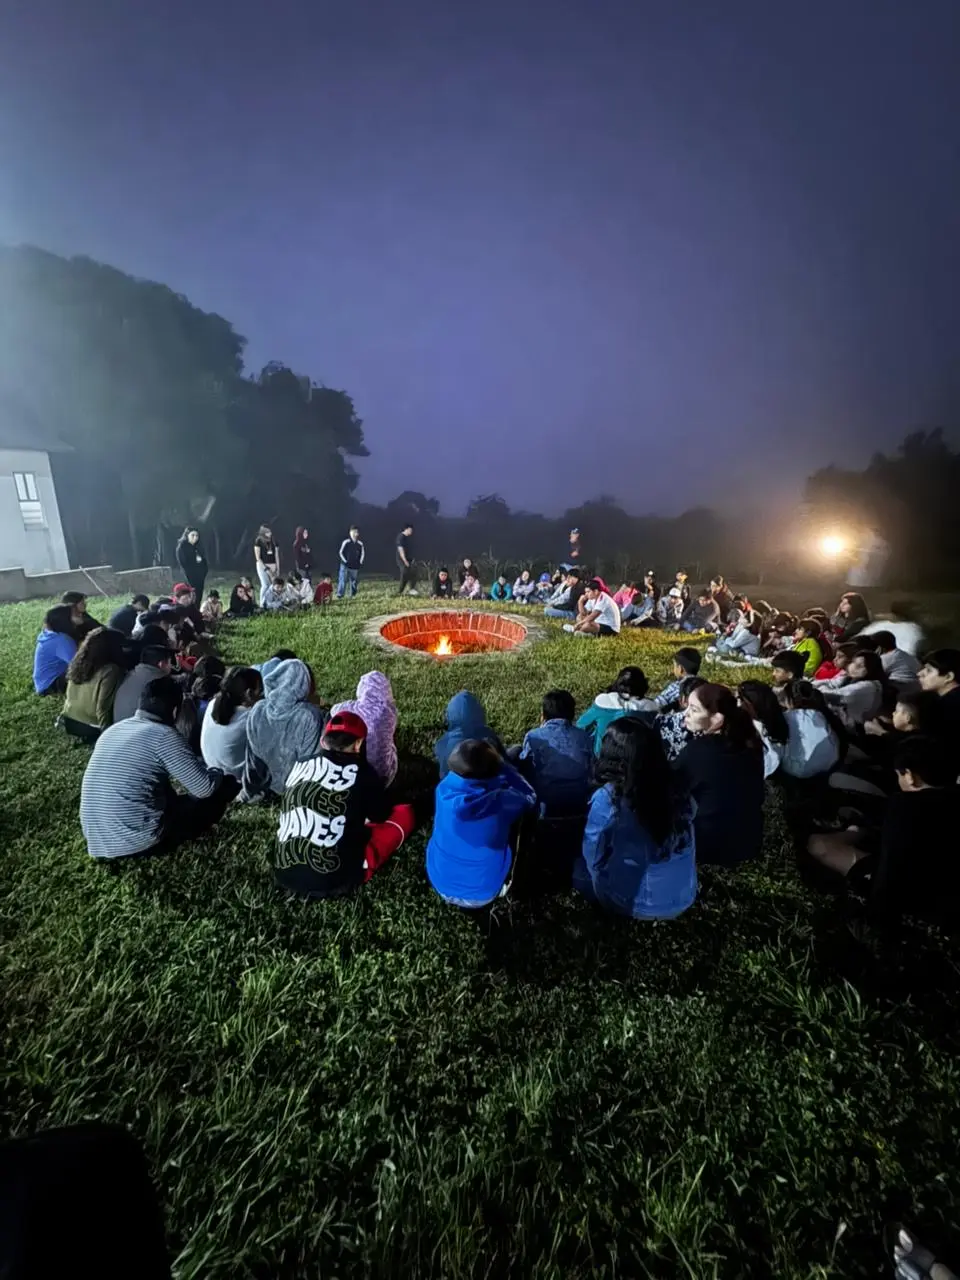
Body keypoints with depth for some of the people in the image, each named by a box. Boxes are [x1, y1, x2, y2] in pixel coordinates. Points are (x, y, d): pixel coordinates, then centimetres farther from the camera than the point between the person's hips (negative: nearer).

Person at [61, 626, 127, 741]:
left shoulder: (80, 662, -2)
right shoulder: (110, 671, -25)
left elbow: (70, 696, 12)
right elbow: (102, 709, -22)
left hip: (69, 720, 8)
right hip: (91, 728, -8)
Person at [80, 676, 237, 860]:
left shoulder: (112, 729, 7)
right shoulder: (163, 735, -16)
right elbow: (204, 788, -13)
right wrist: (216, 772, 9)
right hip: (137, 842, -8)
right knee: (226, 787, 1)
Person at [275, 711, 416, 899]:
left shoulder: (299, 766, 7)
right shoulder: (359, 772, -7)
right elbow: (382, 815, 12)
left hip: (285, 877, 6)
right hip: (336, 880, -6)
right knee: (405, 813, 8)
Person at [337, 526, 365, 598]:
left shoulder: (360, 544, 2)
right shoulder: (346, 542, -8)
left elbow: (363, 553, 16)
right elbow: (340, 553, -3)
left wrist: (360, 562, 9)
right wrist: (345, 561, -6)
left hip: (355, 567, 4)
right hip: (345, 566, -4)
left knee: (354, 582, 9)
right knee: (343, 581, -9)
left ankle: (353, 596, 22)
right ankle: (339, 596, -6)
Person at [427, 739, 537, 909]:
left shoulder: (445, 790, -23)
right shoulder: (501, 802, -30)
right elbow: (530, 797, -8)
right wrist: (501, 765, -9)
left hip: (440, 884, 2)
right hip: (482, 893, -2)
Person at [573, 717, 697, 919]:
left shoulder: (607, 798, -22)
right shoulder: (676, 791, -8)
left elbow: (593, 857, -9)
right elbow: (685, 847, 6)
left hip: (637, 904, -5)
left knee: (578, 865, 17)